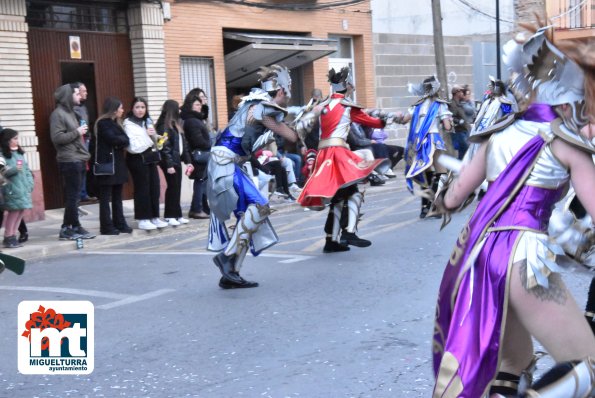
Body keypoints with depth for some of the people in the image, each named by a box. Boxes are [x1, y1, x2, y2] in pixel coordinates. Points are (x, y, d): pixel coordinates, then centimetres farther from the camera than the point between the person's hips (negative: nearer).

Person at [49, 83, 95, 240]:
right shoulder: (58, 114, -11)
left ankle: (67, 228, 15)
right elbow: (57, 138, -20)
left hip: (77, 160, 9)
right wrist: (77, 132, -14)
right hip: (69, 161, -9)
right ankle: (75, 227, 2)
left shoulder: (70, 112, 19)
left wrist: (84, 156, 19)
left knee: (73, 196, 10)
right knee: (73, 196, -4)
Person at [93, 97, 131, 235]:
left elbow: (125, 140, 9)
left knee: (117, 196, 11)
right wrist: (123, 140, -4)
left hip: (118, 163, 9)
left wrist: (120, 141, -11)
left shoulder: (115, 123, 18)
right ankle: (106, 227, -2)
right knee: (105, 197, -4)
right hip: (107, 164, -9)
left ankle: (120, 224, 16)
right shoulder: (103, 123, -9)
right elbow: (113, 139, -20)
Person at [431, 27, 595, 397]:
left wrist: (441, 195, 43)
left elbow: (452, 198, 22)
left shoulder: (501, 134, 16)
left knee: (515, 362, 23)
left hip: (475, 249, 7)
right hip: (522, 253, -7)